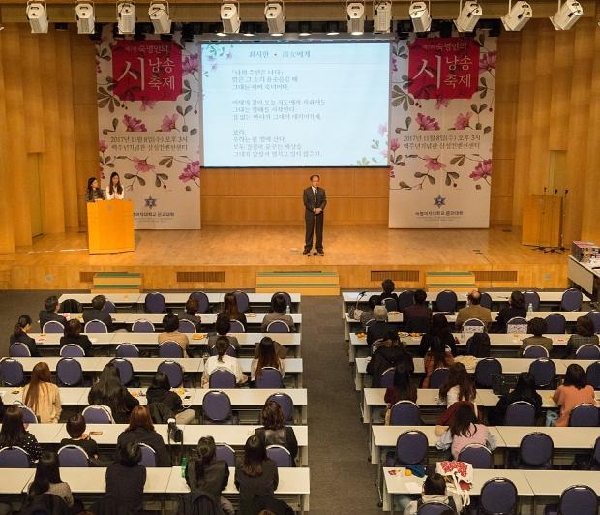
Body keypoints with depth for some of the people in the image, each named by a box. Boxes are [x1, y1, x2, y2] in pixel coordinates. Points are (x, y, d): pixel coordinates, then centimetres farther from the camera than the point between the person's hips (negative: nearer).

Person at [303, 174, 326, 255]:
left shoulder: (322, 191, 8)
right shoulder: (306, 191, 1)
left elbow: (324, 201, 0)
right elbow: (306, 202, -8)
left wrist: (320, 208, -18)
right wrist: (314, 209, -17)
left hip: (319, 213, 2)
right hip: (310, 213, -2)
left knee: (319, 231, 4)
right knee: (309, 231, 0)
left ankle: (319, 248, 11)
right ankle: (307, 248, 6)